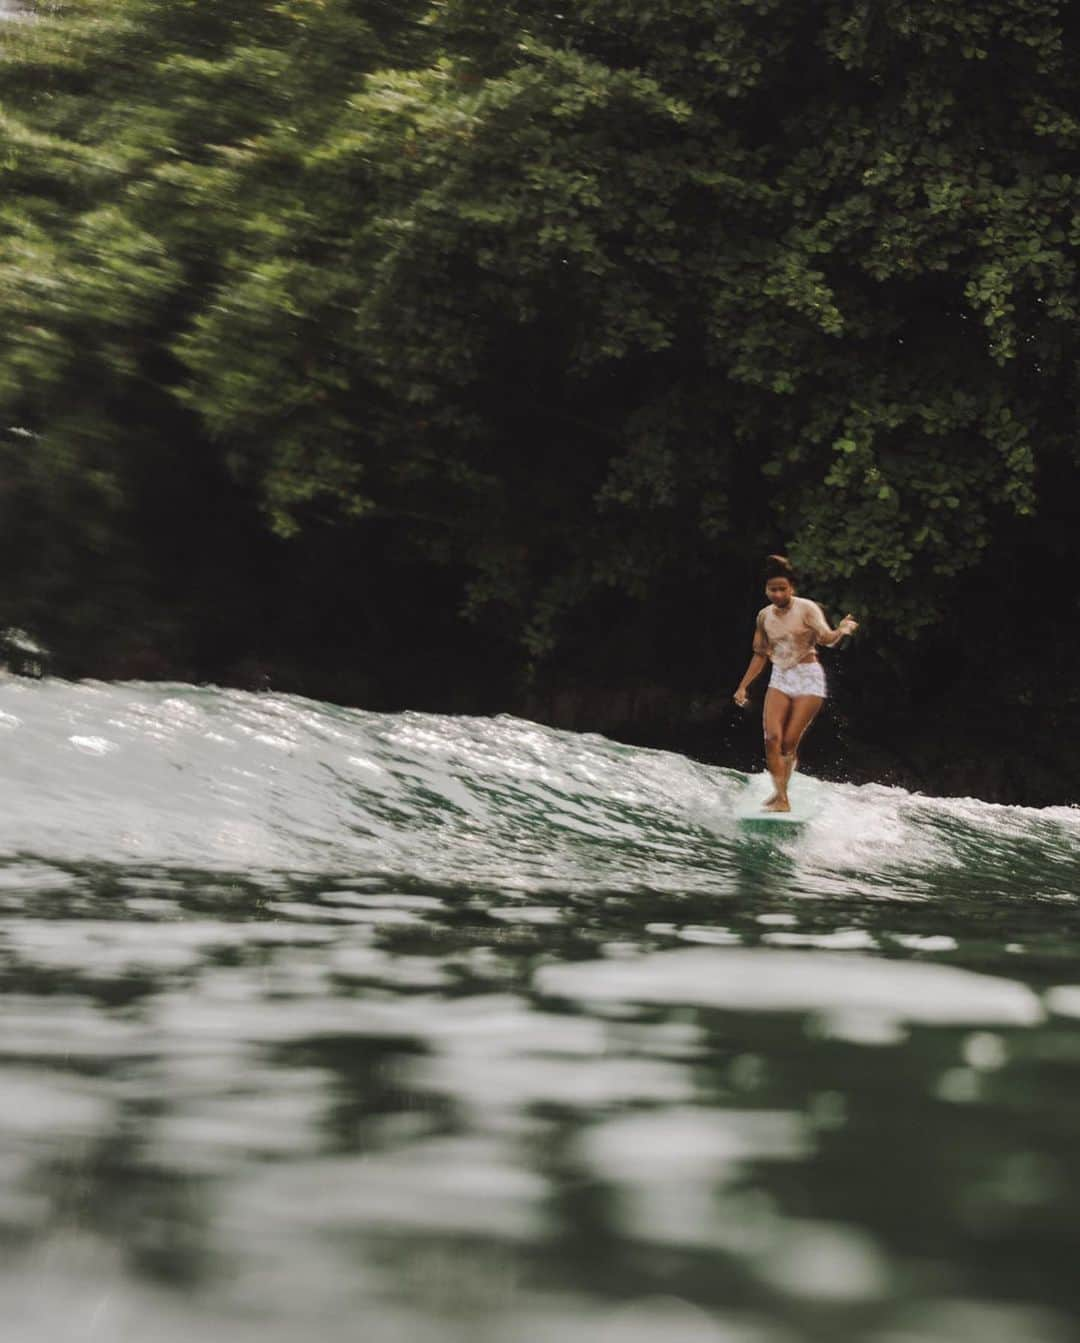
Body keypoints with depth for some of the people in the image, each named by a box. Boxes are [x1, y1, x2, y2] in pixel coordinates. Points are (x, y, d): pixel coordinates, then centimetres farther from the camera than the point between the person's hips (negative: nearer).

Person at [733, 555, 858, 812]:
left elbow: (826, 638, -18)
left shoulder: (806, 609, -7)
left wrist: (842, 630, -40)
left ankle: (781, 790, 9)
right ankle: (781, 799, -13)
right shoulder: (765, 616, 7)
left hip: (808, 677, -4)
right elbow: (760, 655, 18)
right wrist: (743, 687, 15)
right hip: (780, 679, 4)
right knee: (772, 737, -14)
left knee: (790, 742, -10)